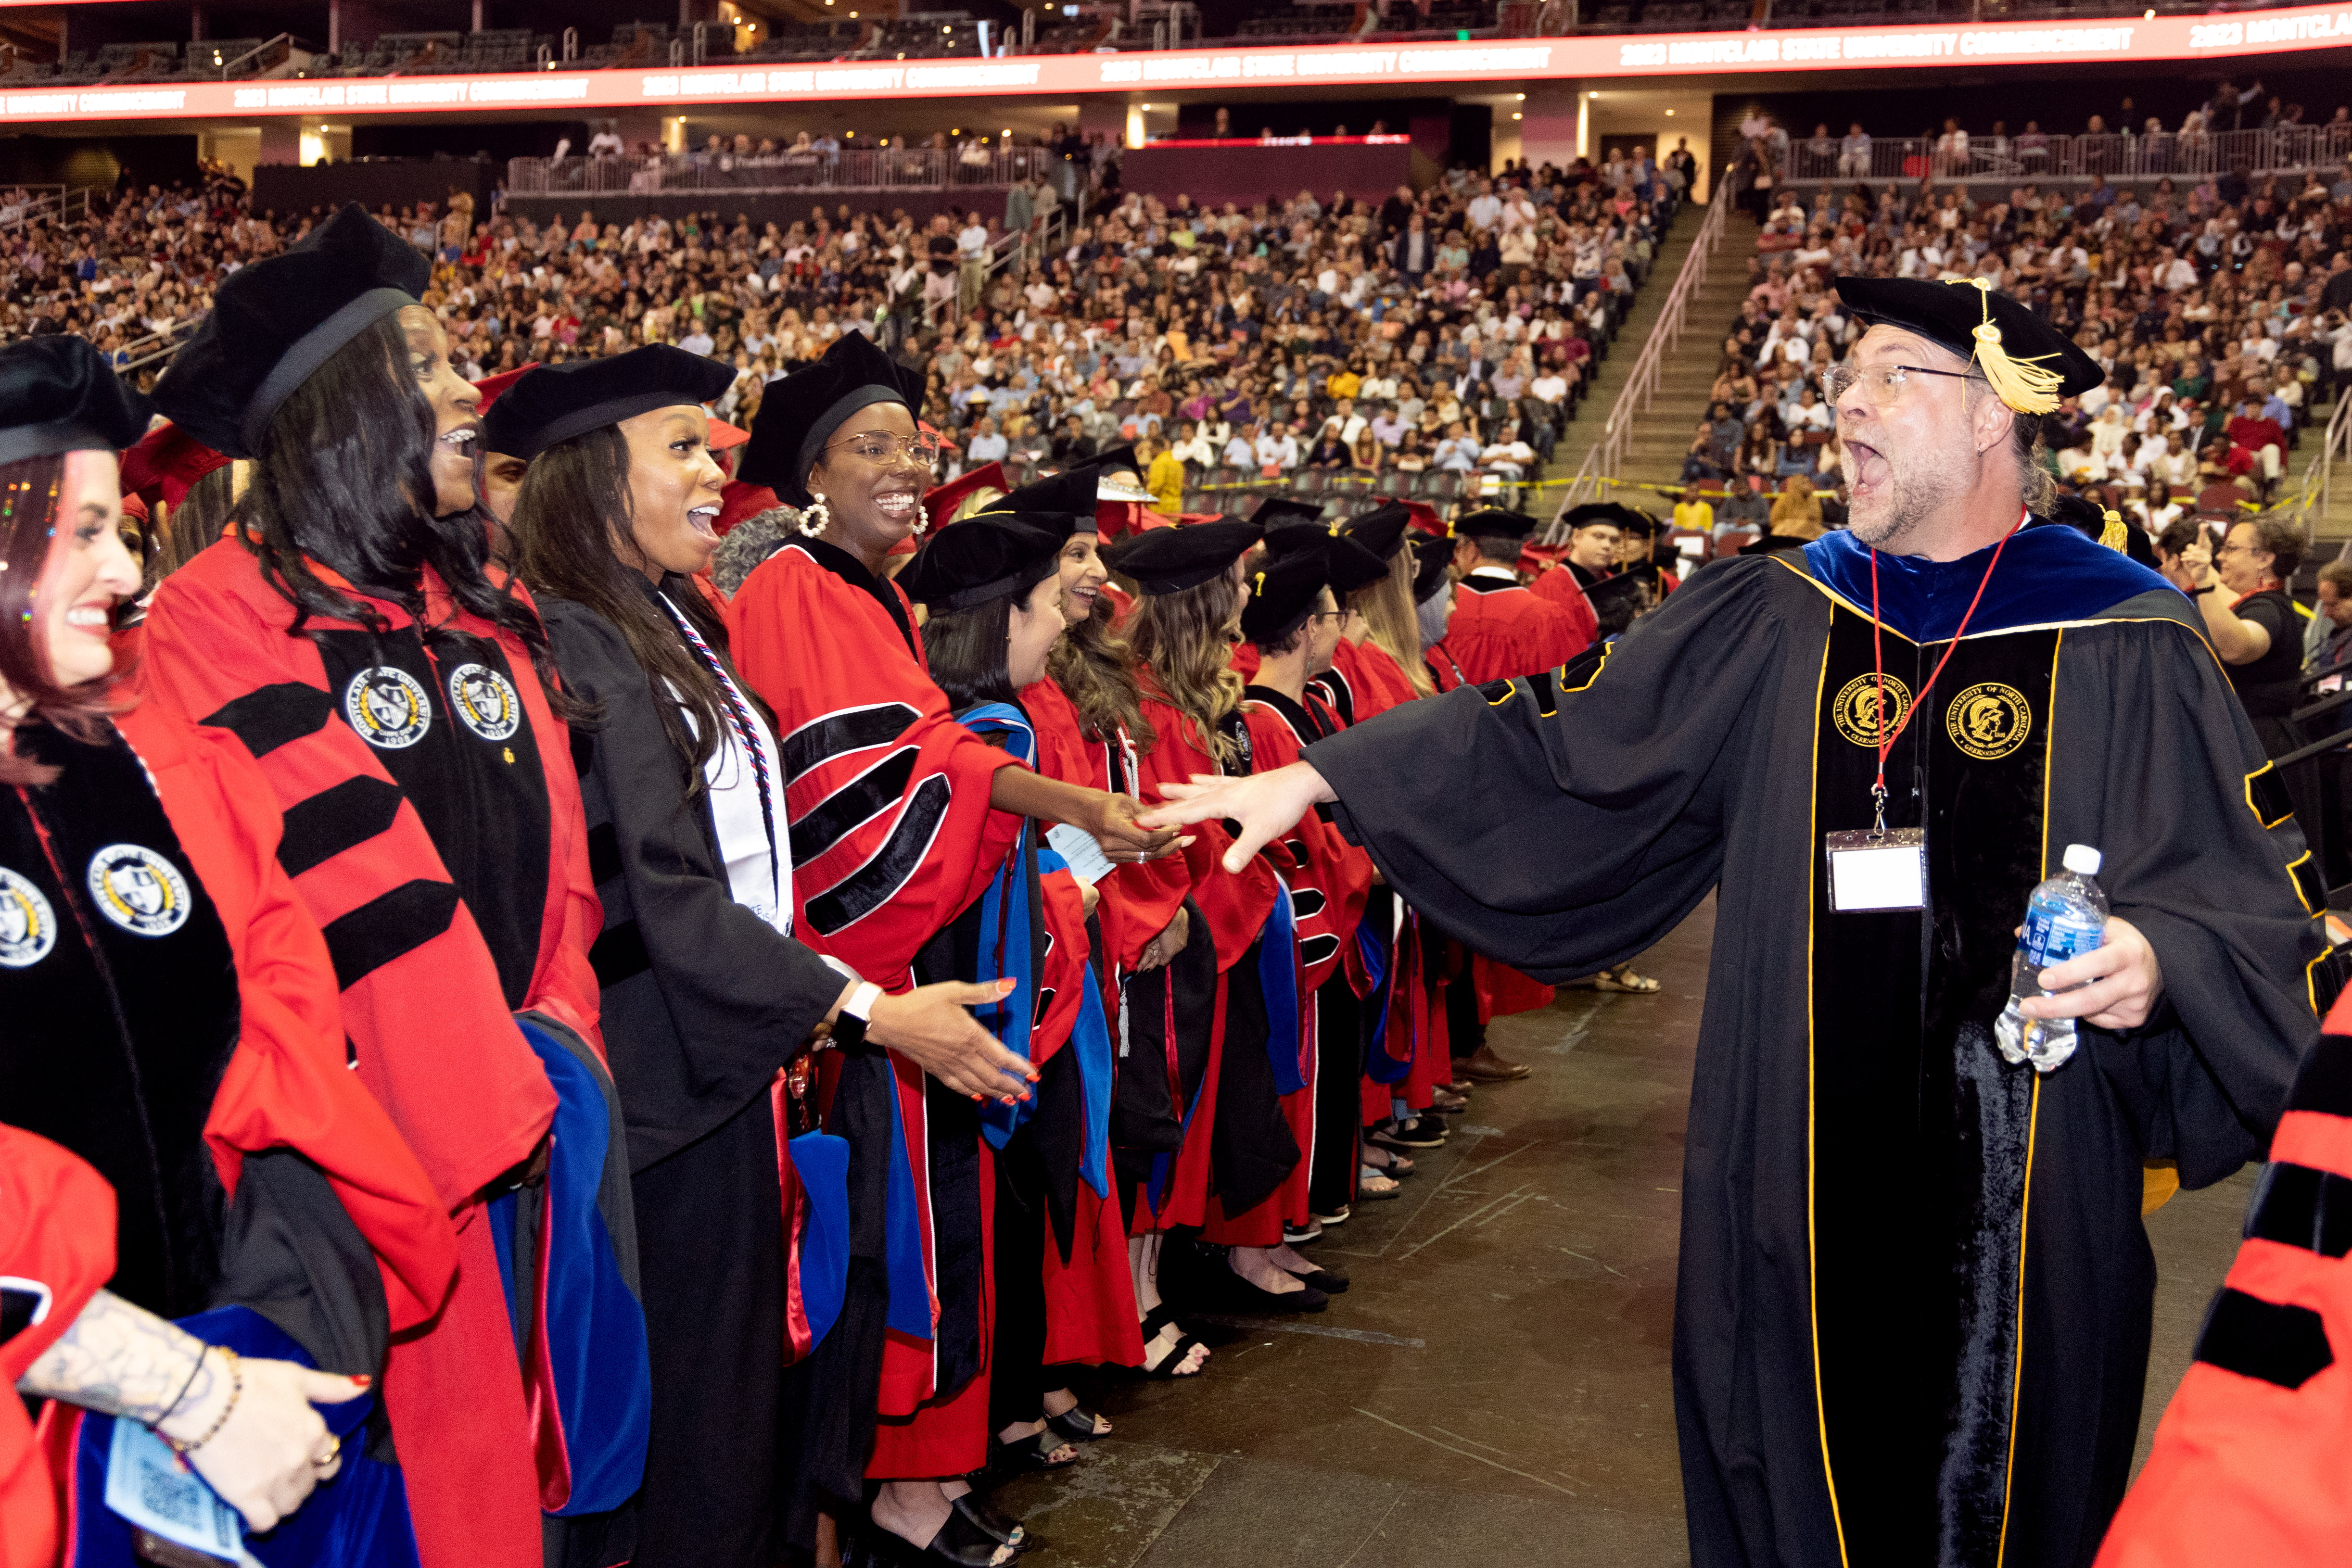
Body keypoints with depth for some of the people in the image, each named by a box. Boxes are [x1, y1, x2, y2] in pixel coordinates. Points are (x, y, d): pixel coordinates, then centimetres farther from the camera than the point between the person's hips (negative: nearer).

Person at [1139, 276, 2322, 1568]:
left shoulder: (2127, 648, -4)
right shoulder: (1776, 622, 3)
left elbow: (2255, 891, -2)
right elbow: (1560, 739, 5)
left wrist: (2157, 961, -24)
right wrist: (1321, 778, 1)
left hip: (2021, 1189, -2)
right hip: (1798, 1181, 2)